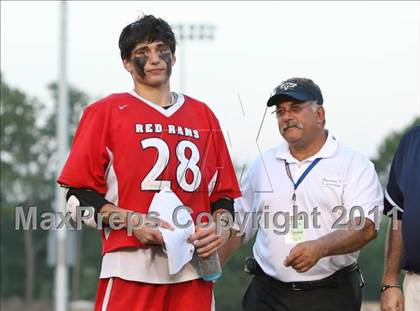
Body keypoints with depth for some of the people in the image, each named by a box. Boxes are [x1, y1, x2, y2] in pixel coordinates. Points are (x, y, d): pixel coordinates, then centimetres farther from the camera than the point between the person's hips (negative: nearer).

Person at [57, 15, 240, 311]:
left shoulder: (203, 115, 18)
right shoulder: (105, 112, 7)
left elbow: (224, 192, 20)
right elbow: (80, 195, 2)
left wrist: (222, 226, 0)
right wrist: (132, 220, -11)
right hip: (131, 269, -3)